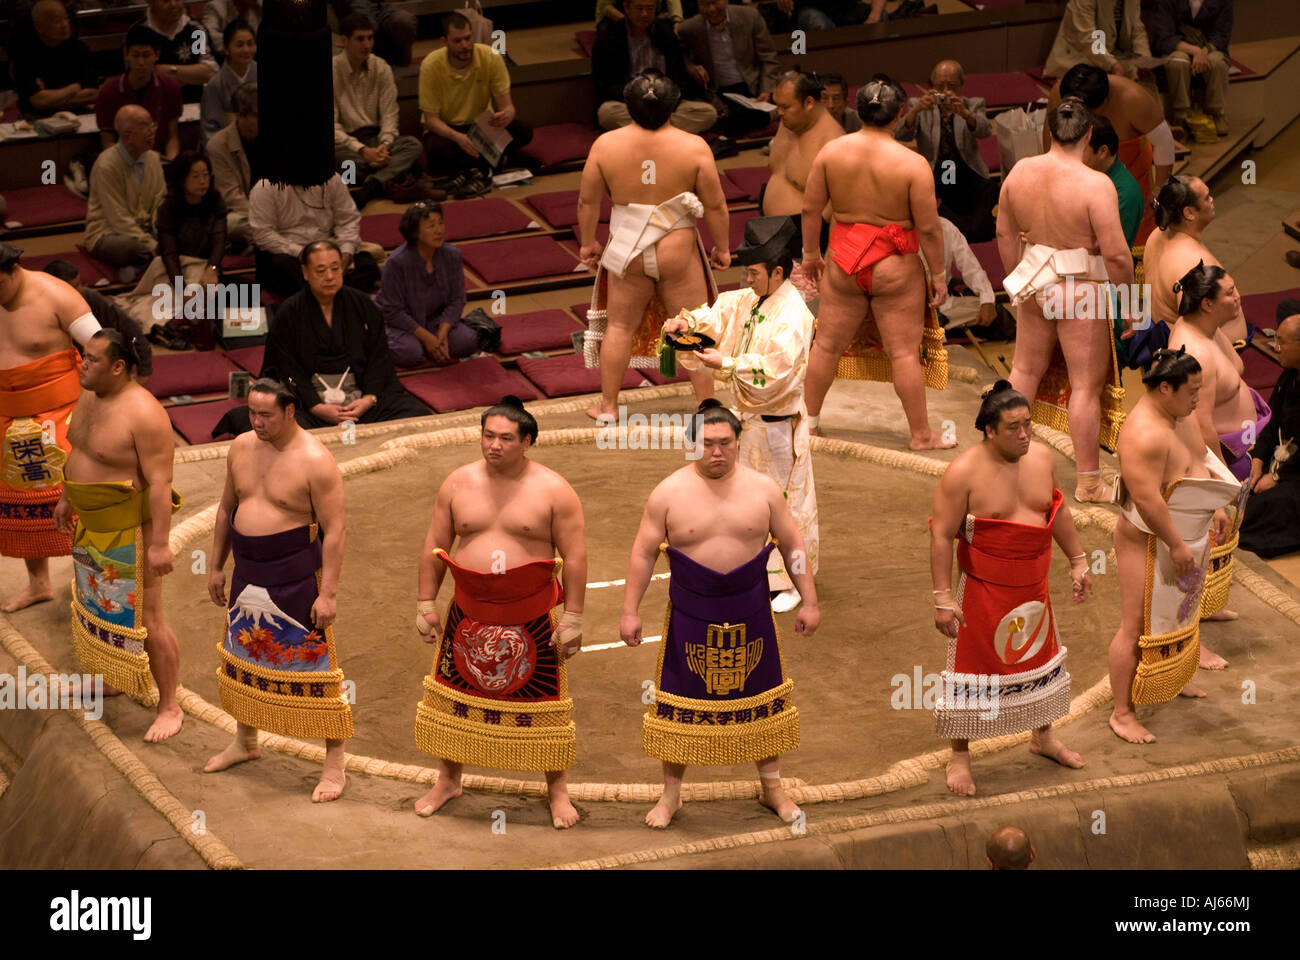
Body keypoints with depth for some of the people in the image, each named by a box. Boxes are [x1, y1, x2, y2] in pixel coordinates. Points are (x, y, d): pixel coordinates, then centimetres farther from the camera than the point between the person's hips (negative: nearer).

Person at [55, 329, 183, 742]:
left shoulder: (144, 414, -26)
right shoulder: (89, 397, 1)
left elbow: (160, 482, -26)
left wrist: (159, 543, -27)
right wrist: (67, 497, 26)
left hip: (133, 529, -9)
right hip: (93, 524, 9)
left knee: (146, 621, -3)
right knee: (98, 603, 24)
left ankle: (170, 707, 8)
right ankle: (111, 675, 43)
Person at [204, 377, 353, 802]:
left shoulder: (315, 462, -17)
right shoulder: (241, 448, 3)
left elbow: (333, 531, -16)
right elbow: (227, 509, 16)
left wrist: (328, 593, -19)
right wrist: (217, 567, 17)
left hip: (297, 576, -7)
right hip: (249, 572, 7)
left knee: (313, 665, -3)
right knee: (244, 656, 18)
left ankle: (335, 764, 5)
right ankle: (245, 741, 39)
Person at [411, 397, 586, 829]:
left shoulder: (553, 490, -8)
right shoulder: (458, 483, 1)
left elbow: (575, 557, -7)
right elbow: (434, 547, 8)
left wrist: (572, 618, -10)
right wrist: (426, 603, 5)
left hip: (531, 617, -3)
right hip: (469, 612, 3)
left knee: (542, 702, 4)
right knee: (456, 696, 12)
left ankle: (557, 790, 19)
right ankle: (448, 780, 30)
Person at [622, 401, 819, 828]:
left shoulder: (763, 488, -1)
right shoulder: (670, 492, -5)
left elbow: (793, 546, 5)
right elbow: (643, 553, -2)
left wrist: (808, 601, 2)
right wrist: (630, 611, -5)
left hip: (750, 613, 1)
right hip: (691, 614, -1)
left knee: (761, 697, 10)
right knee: (682, 703, 4)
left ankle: (772, 786, 26)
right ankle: (671, 794, 18)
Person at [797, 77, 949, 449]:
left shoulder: (831, 151, -6)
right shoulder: (913, 164, -17)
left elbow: (811, 208, 2)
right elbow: (928, 228, -13)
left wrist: (810, 255, 15)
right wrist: (938, 275, -2)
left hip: (843, 263, 3)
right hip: (895, 266, -3)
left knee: (827, 343, 17)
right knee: (904, 352, 4)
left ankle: (809, 415, 31)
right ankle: (921, 434, 11)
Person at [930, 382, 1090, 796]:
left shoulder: (1042, 457, -3)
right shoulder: (965, 472, -21)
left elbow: (1058, 511, 13)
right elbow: (941, 536, -19)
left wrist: (1078, 560, 15)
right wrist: (943, 598, -22)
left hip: (1034, 587, 6)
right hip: (983, 591, -6)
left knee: (1041, 656, 21)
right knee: (973, 668, 2)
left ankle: (1042, 736, 43)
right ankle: (959, 757, 17)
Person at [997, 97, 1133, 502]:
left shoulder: (1020, 171, -4)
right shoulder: (1096, 185, -22)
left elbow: (1005, 233, 8)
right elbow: (1116, 253, -21)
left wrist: (1015, 279, 21)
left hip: (1034, 286, 6)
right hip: (1081, 291, -6)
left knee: (1025, 369, 22)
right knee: (1086, 386, 4)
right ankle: (1089, 482, 12)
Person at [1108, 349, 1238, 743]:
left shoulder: (1179, 415, 2)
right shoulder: (1145, 434, -30)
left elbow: (1201, 459, 19)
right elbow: (1147, 498, -32)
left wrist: (1216, 507, 17)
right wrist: (1176, 545, -26)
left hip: (1186, 537, 10)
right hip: (1150, 544, -10)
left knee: (1178, 613, 26)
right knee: (1138, 627, -2)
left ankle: (1173, 679, 47)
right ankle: (1122, 712, 5)